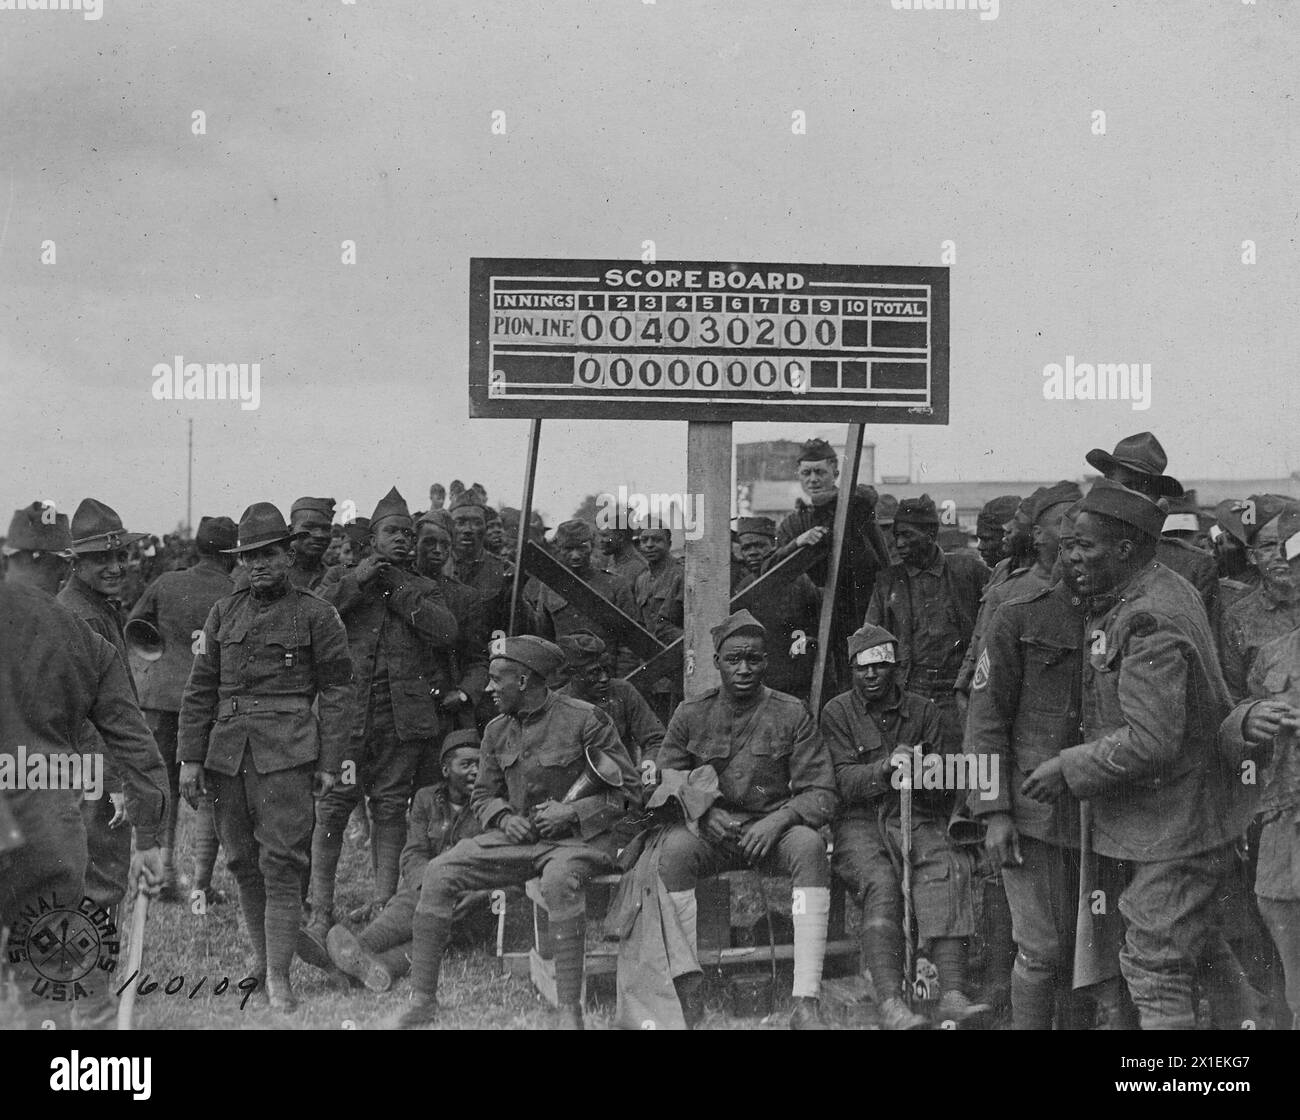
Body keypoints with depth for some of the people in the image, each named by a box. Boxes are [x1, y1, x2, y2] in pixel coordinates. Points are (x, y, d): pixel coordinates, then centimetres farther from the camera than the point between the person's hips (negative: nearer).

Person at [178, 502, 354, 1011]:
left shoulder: (316, 615, 3)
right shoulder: (224, 613, 13)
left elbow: (336, 690, 2)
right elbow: (199, 689, 14)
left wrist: (330, 763, -4)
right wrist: (190, 758, 7)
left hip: (287, 752, -4)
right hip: (228, 752, 4)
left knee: (282, 861, -9)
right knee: (243, 861, 9)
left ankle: (279, 976, -8)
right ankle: (260, 957, 23)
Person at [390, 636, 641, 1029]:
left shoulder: (584, 720, -7)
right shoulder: (498, 731, 11)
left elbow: (628, 790, -5)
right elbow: (482, 794, 20)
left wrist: (572, 812, -17)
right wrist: (504, 817, -3)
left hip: (577, 838, -6)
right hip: (518, 836, 6)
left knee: (559, 879, -40)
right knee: (439, 873, -15)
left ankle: (570, 1009, -36)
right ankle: (423, 999, -9)